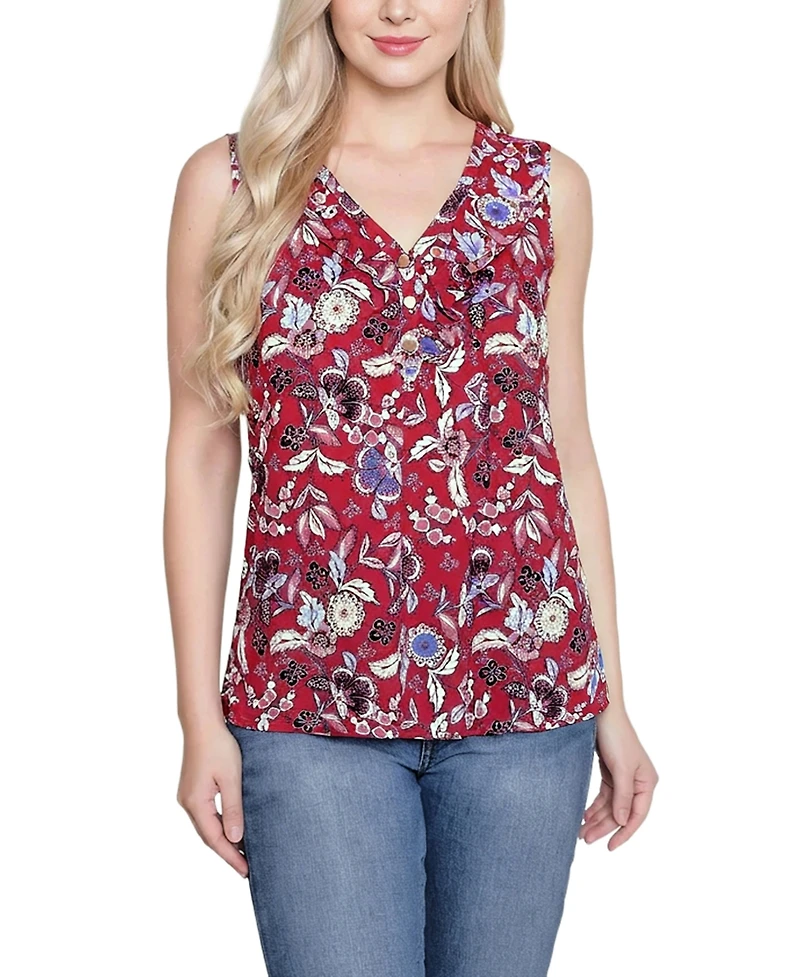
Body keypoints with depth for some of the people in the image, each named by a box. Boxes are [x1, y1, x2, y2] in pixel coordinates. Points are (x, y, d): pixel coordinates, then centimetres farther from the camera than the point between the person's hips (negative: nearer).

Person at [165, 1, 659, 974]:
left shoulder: (549, 189, 7)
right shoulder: (230, 181, 2)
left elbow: (568, 446, 10)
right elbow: (201, 448, 2)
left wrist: (612, 699, 9)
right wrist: (200, 716, -1)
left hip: (524, 686, 2)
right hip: (311, 701, -2)